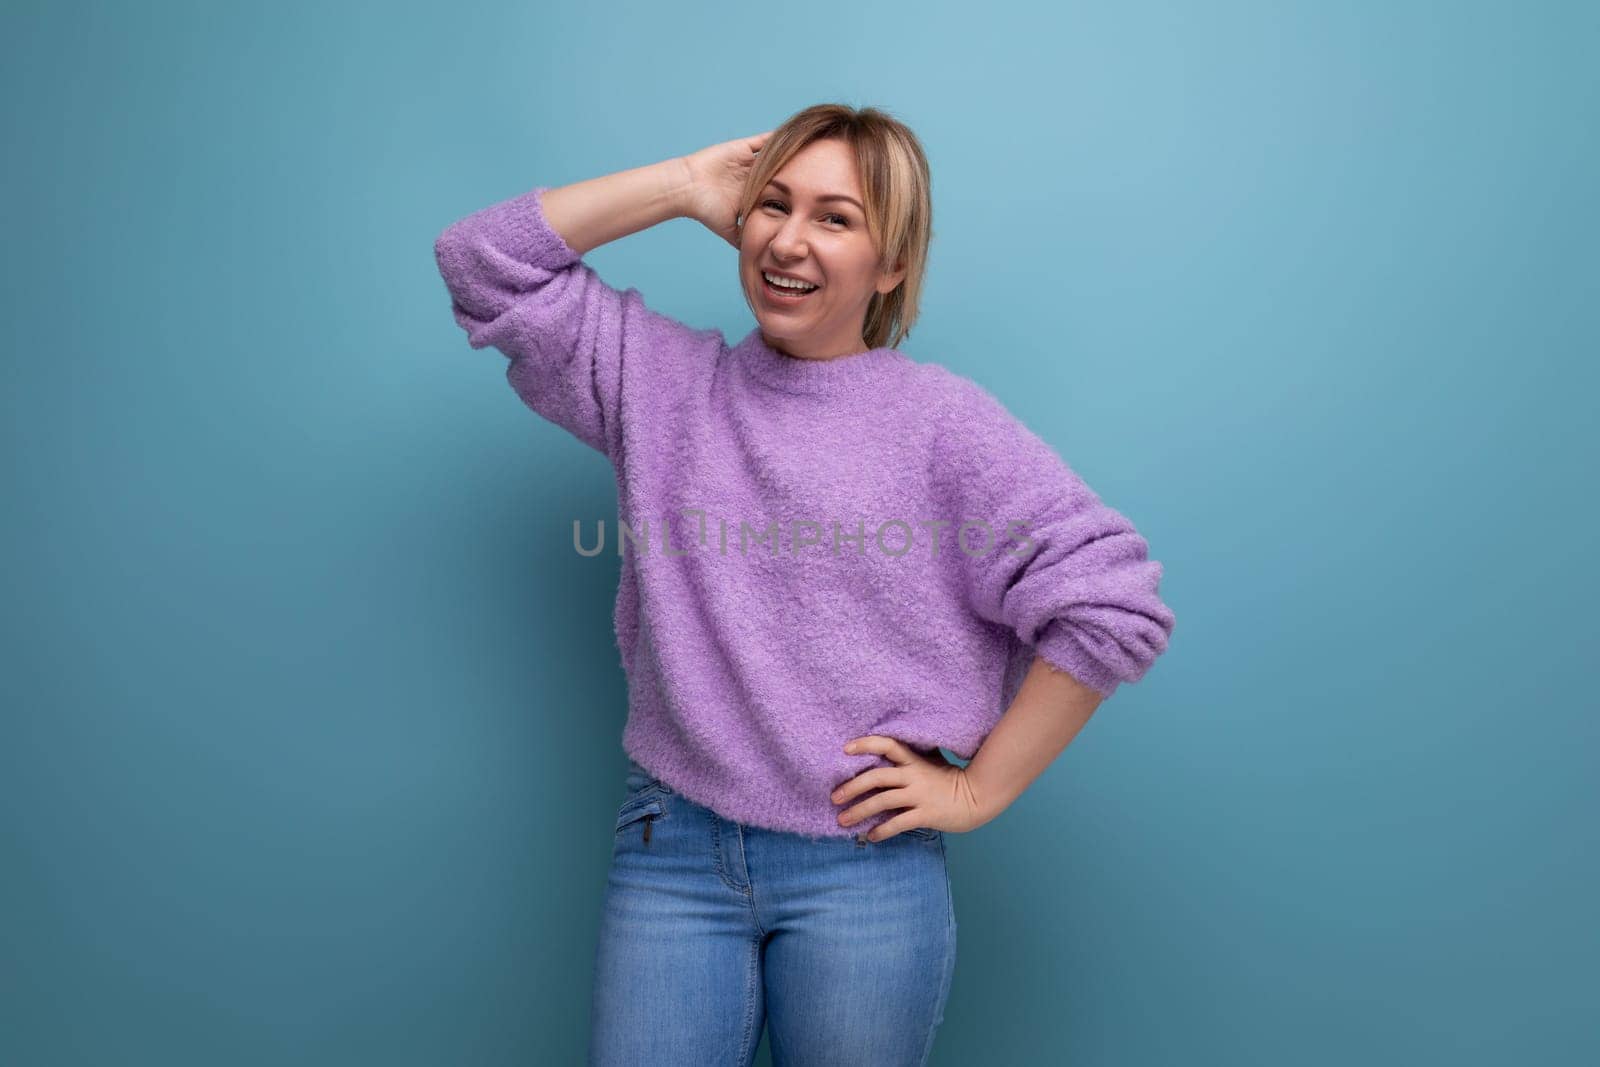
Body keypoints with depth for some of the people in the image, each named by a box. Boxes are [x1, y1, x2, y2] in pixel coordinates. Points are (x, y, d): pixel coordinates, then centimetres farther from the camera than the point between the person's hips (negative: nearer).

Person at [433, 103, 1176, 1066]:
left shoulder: (944, 421, -4)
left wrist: (980, 788, -5)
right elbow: (485, 262, 6)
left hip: (866, 868, -2)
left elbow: (1115, 601, -7)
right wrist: (685, 185, 1)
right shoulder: (665, 379, 7)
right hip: (671, 850, 2)